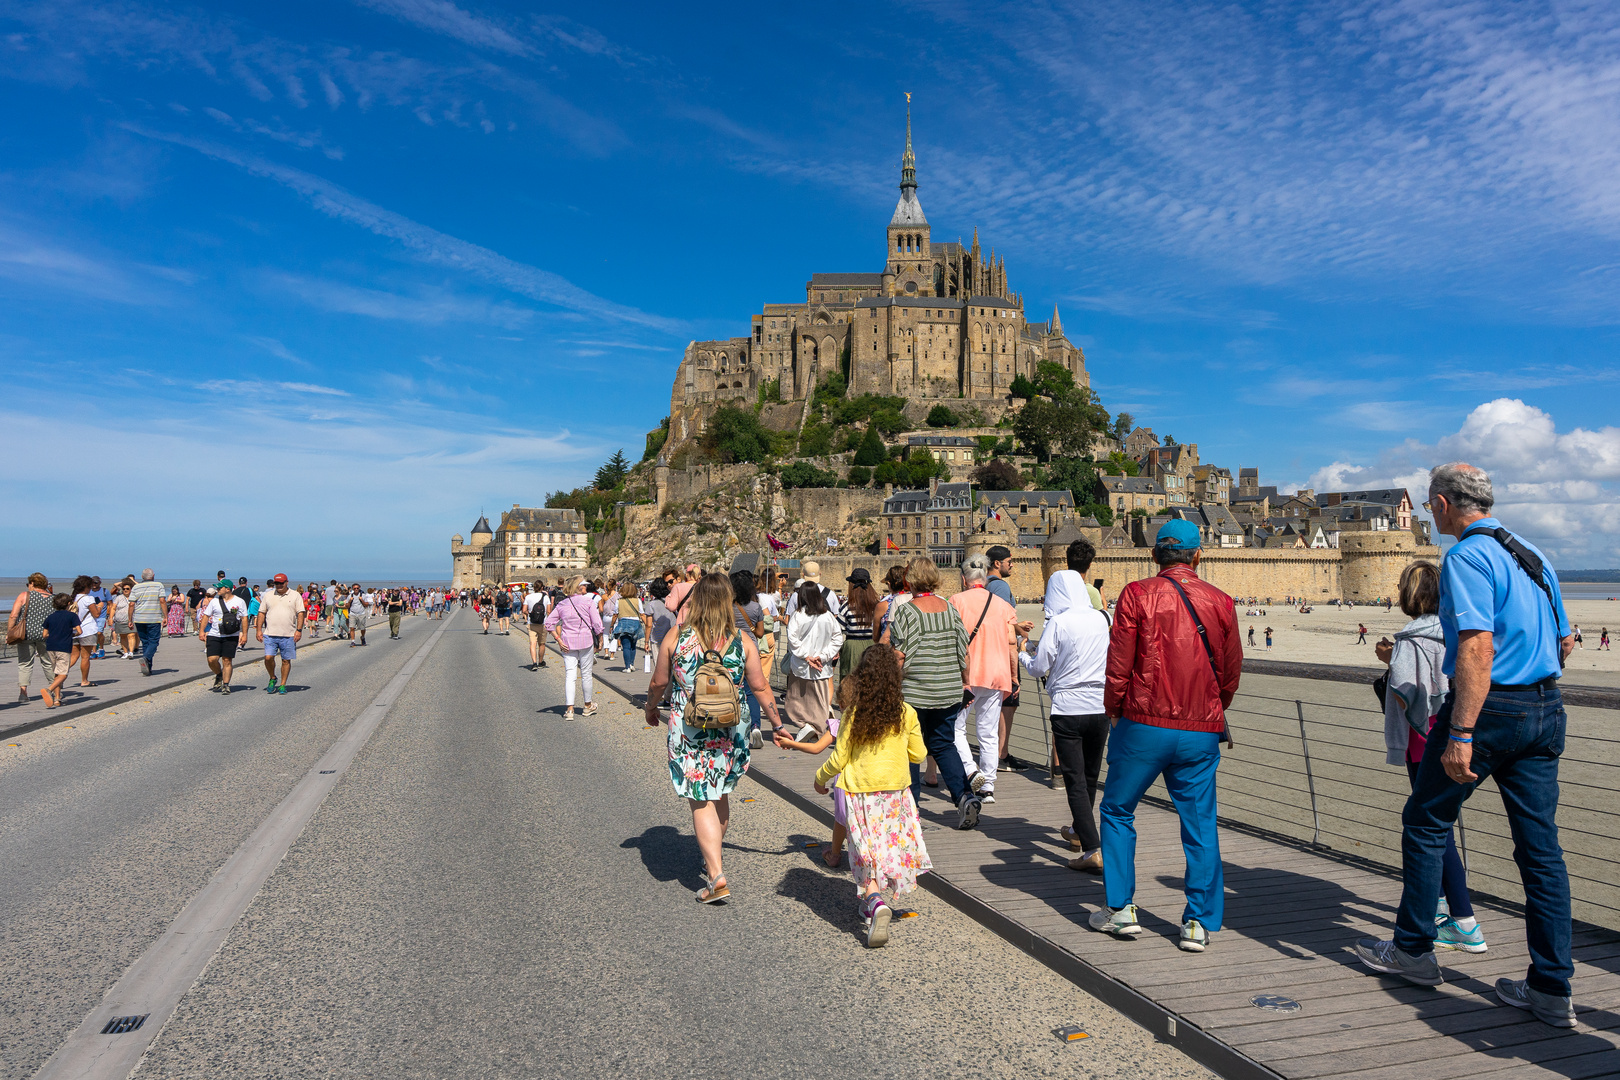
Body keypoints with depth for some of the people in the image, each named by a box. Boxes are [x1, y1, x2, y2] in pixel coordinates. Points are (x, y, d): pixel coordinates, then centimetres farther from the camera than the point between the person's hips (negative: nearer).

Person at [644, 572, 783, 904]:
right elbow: (760, 687, 1)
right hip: (731, 730, 3)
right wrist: (778, 725, 12)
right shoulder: (741, 640, -4)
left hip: (689, 730, -2)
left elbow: (658, 682, 3)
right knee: (720, 794, 21)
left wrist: (651, 708, 23)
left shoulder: (675, 638, -7)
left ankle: (716, 876, -3)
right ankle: (712, 859, 39)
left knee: (701, 801, 3)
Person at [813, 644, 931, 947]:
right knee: (890, 847, 18)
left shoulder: (854, 714, -11)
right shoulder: (906, 713, -5)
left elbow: (839, 759, -6)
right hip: (896, 789, 2)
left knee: (866, 853, 2)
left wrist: (820, 778, 12)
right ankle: (871, 903, 29)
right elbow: (919, 754, 5)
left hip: (860, 791, -2)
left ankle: (876, 902, -20)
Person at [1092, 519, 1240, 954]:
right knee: (1200, 825, 11)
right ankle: (1199, 923, 16)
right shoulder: (1221, 602, 3)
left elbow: (1119, 663, -6)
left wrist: (1113, 709, 9)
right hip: (1202, 731, 3)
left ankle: (1121, 909, 17)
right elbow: (1232, 670, 11)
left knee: (1117, 811, 14)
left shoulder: (1137, 595, -6)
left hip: (1144, 724, -2)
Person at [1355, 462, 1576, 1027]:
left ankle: (1413, 950, 20)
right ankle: (1551, 990, 13)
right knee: (1541, 845, 9)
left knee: (1425, 823, 9)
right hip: (1545, 710, 8)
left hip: (1486, 706, -8)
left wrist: (1460, 734, -26)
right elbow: (1563, 642, 21)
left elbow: (1477, 647, -24)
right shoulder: (1532, 556, 14)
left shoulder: (1467, 557, -14)